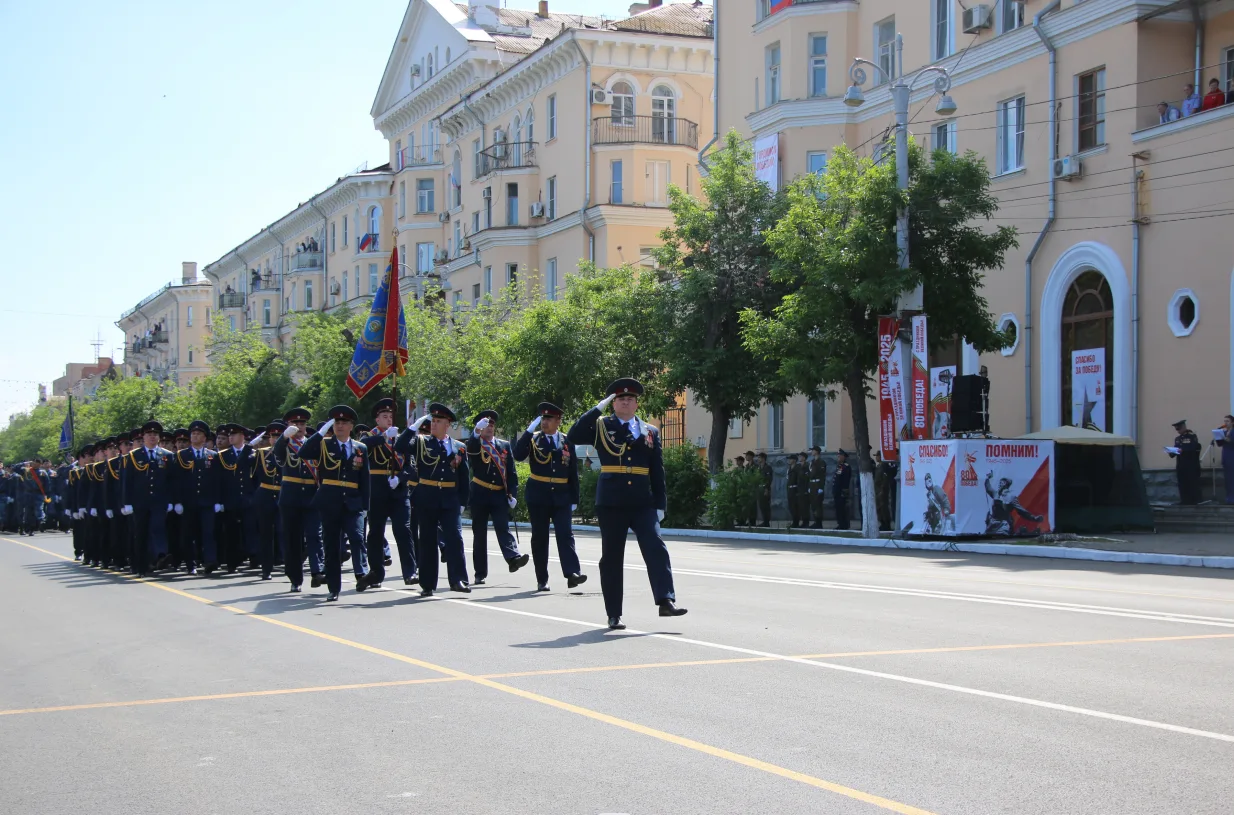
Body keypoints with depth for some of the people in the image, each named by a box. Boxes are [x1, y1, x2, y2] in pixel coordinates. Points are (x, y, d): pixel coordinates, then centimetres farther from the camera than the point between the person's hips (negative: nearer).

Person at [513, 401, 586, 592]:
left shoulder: (567, 442, 7)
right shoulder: (533, 439, 4)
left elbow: (573, 472, 9)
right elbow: (518, 455, -14)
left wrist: (574, 499, 6)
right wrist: (530, 430, -16)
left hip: (562, 497, 0)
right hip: (538, 497, 0)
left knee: (566, 534, -11)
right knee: (540, 537, 4)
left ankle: (572, 574, -20)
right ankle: (542, 580, 9)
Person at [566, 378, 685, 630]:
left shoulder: (650, 432, 13)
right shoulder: (601, 426, 7)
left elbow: (657, 472, 11)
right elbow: (573, 437, -11)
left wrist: (660, 504, 5)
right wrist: (597, 409, -10)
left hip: (643, 503, 2)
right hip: (611, 503, -2)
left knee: (656, 548, -13)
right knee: (611, 557, 2)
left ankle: (666, 601, -16)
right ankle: (614, 614, 7)